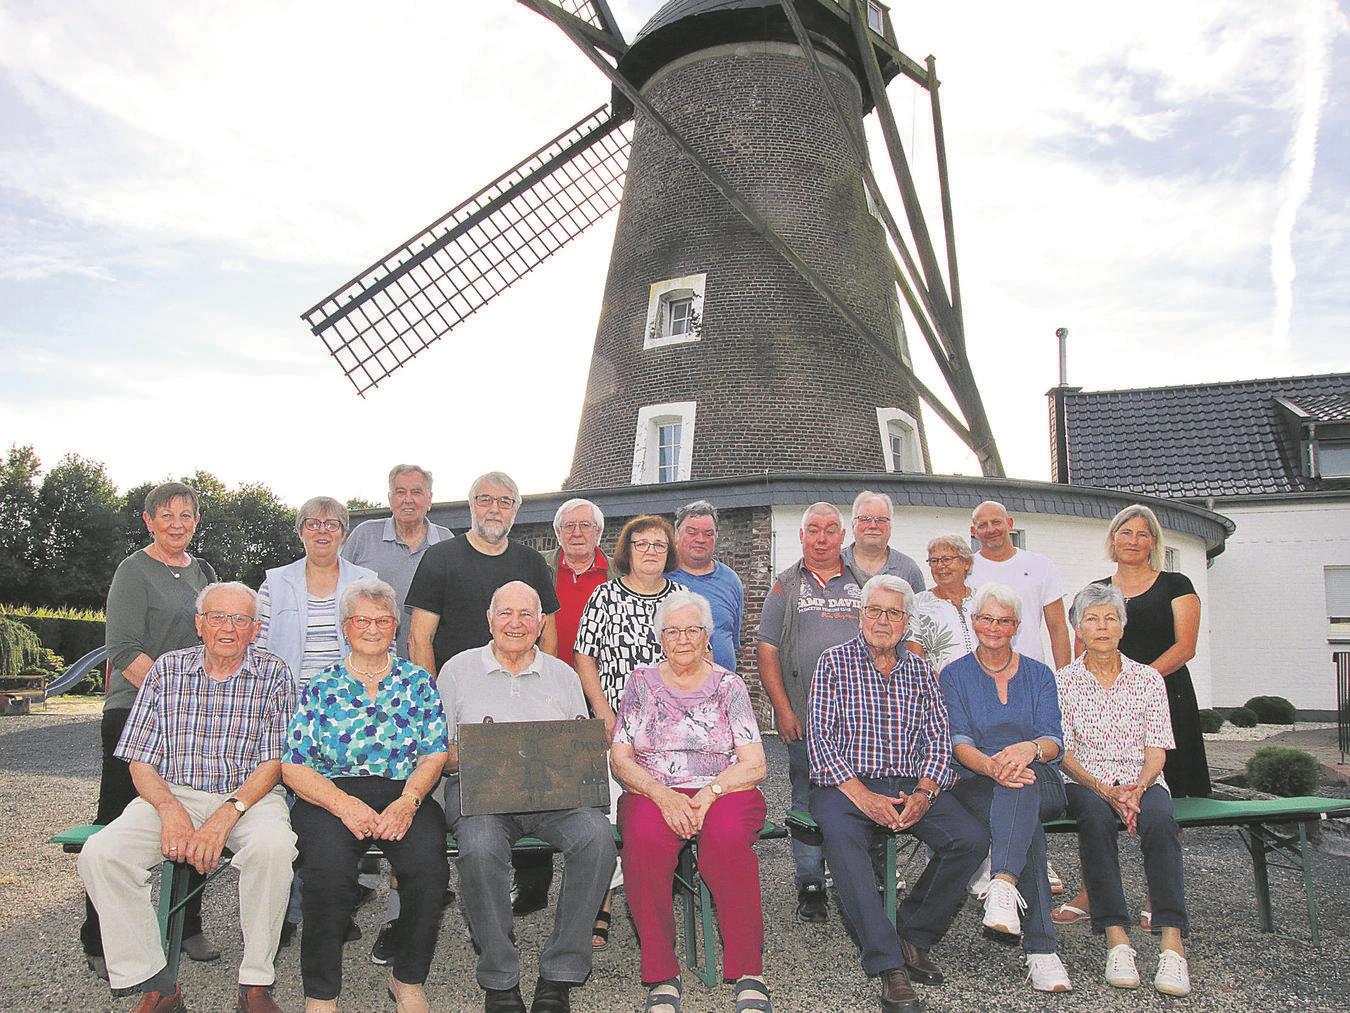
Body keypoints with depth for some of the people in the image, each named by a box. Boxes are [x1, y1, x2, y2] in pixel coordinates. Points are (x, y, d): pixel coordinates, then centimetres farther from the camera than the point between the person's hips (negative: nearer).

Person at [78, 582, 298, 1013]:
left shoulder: (273, 674, 2)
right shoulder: (166, 670, 7)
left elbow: (274, 762, -5)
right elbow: (140, 760, 5)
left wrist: (226, 816, -20)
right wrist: (170, 809, -15)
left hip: (250, 795, -2)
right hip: (173, 794, 3)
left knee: (272, 846, -34)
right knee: (99, 854, -23)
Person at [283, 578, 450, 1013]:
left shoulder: (417, 681, 13)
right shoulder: (320, 687, 11)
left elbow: (434, 755, 6)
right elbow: (294, 767, 3)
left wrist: (407, 801, -14)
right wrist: (345, 805, -15)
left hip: (404, 794, 1)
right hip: (331, 794, 0)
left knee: (428, 862, -28)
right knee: (328, 866, -32)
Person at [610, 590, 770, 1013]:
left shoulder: (728, 686, 10)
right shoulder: (642, 682, 12)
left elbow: (754, 765, 4)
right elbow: (619, 758, 5)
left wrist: (709, 793, -15)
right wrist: (663, 796, -13)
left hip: (724, 792, 0)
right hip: (653, 793, 1)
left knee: (727, 836, -35)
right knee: (644, 838, -34)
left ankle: (749, 973, -23)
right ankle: (661, 975, -23)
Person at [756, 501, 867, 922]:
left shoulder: (862, 584, 12)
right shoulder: (786, 586, 8)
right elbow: (767, 651, 3)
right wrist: (783, 710, -5)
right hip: (805, 717, -1)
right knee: (807, 800, 3)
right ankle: (810, 885, 15)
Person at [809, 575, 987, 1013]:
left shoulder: (919, 669, 16)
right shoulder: (834, 661, 5)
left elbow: (938, 738, 9)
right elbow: (819, 737, -4)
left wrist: (924, 792, -10)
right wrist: (861, 794, -15)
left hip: (912, 786, 4)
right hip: (847, 782, -3)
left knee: (971, 839, -21)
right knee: (842, 837, -36)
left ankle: (913, 936, -2)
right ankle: (889, 966, -31)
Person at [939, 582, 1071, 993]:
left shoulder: (1039, 675, 15)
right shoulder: (954, 675, 11)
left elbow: (1054, 741, 1)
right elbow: (958, 741, -3)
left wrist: (1029, 749, -25)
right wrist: (989, 765, -27)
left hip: (1041, 784, 1)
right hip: (976, 786, -1)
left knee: (1020, 780, -38)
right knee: (1027, 828, -35)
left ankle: (1003, 884, -55)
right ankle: (1040, 949, -40)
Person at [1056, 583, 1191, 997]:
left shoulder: (1148, 678, 8)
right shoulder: (1064, 680, 4)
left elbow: (1156, 751, 4)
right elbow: (1065, 753, -1)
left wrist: (1138, 788, -16)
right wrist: (1105, 790, -18)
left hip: (1142, 781, 1)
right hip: (1086, 782, -1)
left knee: (1159, 819, -33)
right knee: (1096, 818, -35)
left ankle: (1173, 944, -36)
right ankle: (1116, 939, -35)